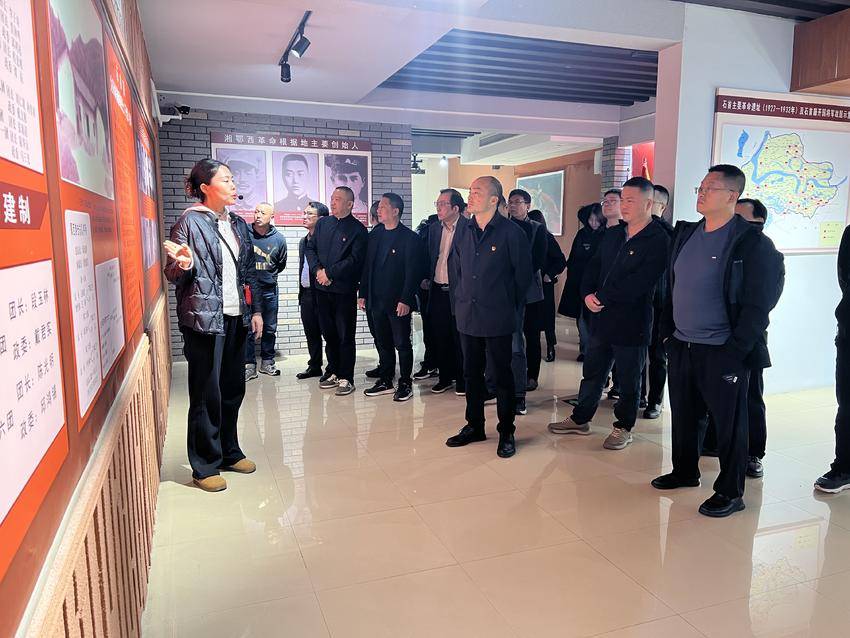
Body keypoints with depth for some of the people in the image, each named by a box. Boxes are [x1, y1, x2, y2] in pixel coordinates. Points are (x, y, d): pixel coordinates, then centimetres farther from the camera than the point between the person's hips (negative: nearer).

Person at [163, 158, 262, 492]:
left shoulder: (238, 224, 12)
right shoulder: (190, 221, -7)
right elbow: (173, 274, -7)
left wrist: (255, 309, 14)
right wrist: (183, 265, -29)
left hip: (235, 317, 7)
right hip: (204, 318, -6)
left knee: (233, 388, 14)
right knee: (207, 393, 1)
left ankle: (229, 452, 30)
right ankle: (204, 467, 15)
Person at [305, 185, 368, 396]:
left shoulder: (358, 229, -5)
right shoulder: (322, 223, 12)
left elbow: (354, 260, -14)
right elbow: (310, 248, 11)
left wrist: (328, 272, -14)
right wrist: (318, 270, -7)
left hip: (344, 289, -5)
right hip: (322, 288, 5)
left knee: (345, 335, 2)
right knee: (328, 333, 14)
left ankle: (345, 378, 10)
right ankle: (333, 371, 27)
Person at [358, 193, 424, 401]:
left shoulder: (410, 237, -9)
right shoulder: (374, 234, 11)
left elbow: (413, 272, -13)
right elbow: (367, 266, 14)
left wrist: (405, 300, -18)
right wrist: (363, 294, 10)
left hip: (398, 302, -6)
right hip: (377, 300, 6)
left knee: (402, 343, 3)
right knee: (382, 343, 13)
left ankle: (405, 383, 15)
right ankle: (385, 381, 24)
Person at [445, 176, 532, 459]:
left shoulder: (511, 232, -10)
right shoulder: (463, 229, 5)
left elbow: (523, 273, -2)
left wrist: (511, 306, 3)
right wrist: (458, 301, 14)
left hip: (498, 318, -5)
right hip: (467, 315, 5)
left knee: (502, 375, 5)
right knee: (472, 372, 14)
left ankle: (506, 433, 18)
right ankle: (474, 426, 29)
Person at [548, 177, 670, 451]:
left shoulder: (658, 241, -14)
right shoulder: (613, 234, 9)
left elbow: (638, 284, -22)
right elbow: (594, 266, 10)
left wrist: (602, 297, -16)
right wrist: (587, 295, -7)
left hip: (631, 324, -6)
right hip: (602, 317, 7)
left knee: (628, 380, 10)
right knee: (592, 373, 17)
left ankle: (623, 427, 27)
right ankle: (580, 419, 31)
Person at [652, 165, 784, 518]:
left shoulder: (752, 242, -11)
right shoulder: (685, 234, 10)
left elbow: (759, 302, -13)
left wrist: (737, 349, -16)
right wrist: (667, 330, 11)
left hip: (721, 352, -6)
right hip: (680, 346, 7)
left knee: (728, 422, 5)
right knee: (684, 415, 18)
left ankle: (730, 493, 19)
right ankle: (684, 472, 36)